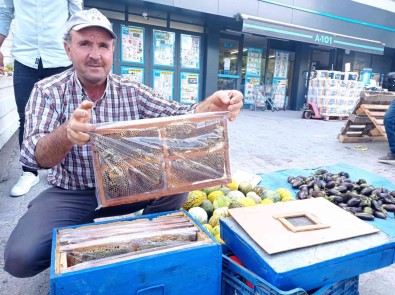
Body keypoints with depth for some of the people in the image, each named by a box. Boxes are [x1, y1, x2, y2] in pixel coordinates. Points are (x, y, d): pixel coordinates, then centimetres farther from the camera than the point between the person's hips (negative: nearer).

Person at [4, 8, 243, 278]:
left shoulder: (132, 92, -4)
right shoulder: (48, 91, -9)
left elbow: (177, 115, -16)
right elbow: (35, 157, -22)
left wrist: (212, 105, -39)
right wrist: (67, 134, -46)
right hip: (70, 195, -1)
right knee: (20, 257, -22)